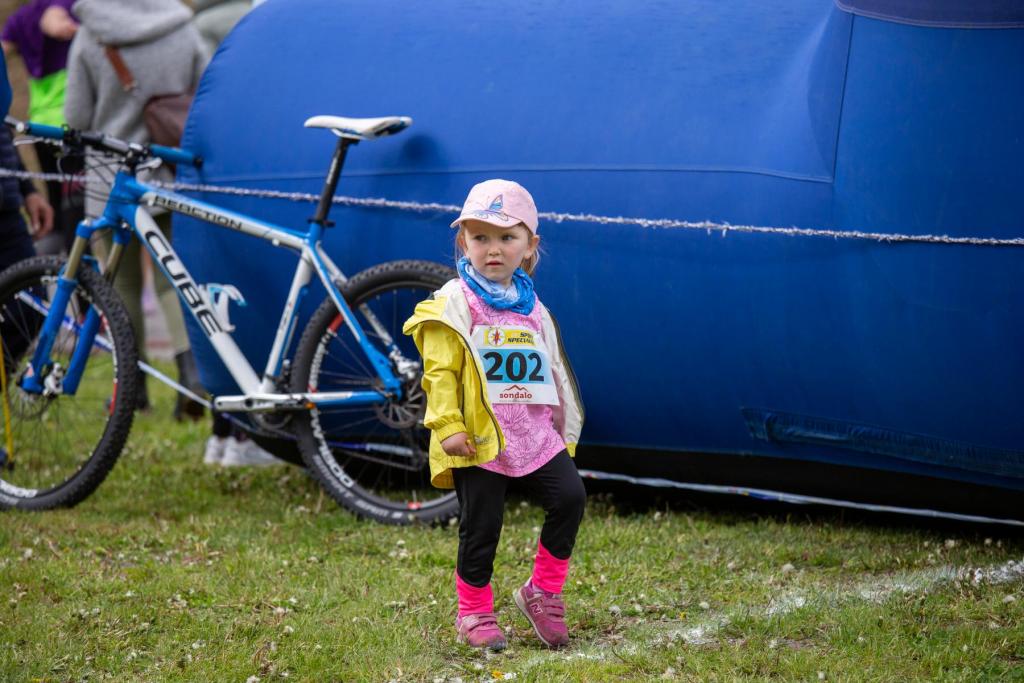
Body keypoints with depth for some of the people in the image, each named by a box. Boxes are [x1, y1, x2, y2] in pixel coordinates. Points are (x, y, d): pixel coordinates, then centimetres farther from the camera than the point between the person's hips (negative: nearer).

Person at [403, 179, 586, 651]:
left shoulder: (532, 309, 14)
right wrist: (447, 426, -17)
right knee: (480, 527, 0)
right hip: (479, 439, -5)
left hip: (534, 432, 5)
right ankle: (474, 612, 17)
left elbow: (551, 373, 20)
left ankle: (543, 591, 3)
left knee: (569, 496, -11)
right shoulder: (453, 304, -3)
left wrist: (565, 433, 19)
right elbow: (439, 372, -8)